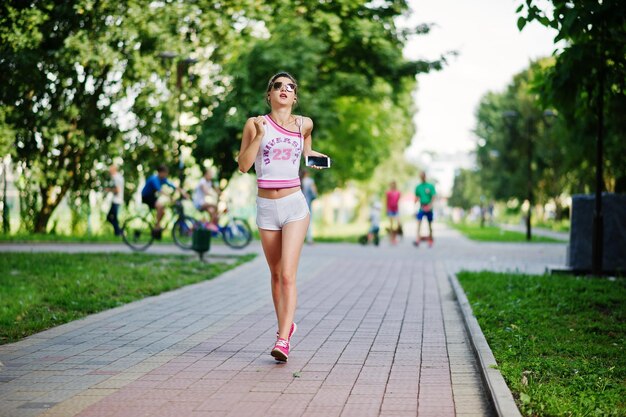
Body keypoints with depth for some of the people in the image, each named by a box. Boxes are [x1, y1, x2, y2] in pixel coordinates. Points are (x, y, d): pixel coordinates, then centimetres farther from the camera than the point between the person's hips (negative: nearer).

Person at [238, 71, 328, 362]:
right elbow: (243, 165, -5)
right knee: (276, 274, 12)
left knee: (287, 275, -12)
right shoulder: (256, 124, 0)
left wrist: (314, 157, 6)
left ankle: (283, 340, -15)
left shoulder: (304, 124, 6)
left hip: (294, 205, -1)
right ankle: (286, 326, 31)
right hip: (266, 207, 1)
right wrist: (259, 135, -14)